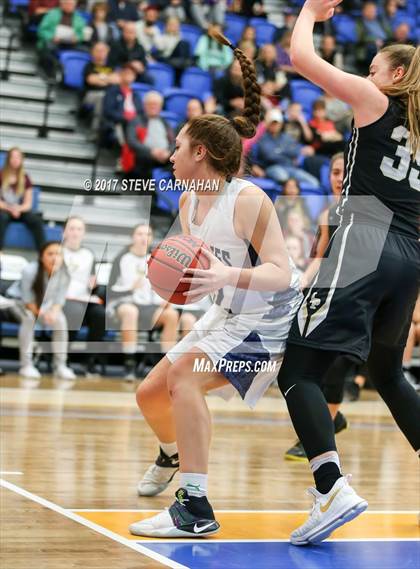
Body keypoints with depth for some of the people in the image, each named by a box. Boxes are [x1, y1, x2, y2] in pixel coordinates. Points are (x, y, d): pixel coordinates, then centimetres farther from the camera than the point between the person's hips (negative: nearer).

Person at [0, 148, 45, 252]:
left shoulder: (25, 178, 7)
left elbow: (28, 204, 4)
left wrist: (18, 209, -18)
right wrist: (10, 208, -20)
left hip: (20, 211, 3)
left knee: (36, 219, -28)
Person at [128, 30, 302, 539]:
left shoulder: (248, 200, -23)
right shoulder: (188, 202, 2)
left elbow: (281, 273, -30)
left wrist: (227, 276, -46)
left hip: (270, 319, -9)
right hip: (226, 316, 9)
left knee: (185, 372, -31)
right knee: (150, 393, 13)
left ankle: (195, 510, -29)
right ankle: (171, 455, 51)